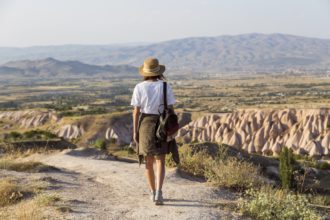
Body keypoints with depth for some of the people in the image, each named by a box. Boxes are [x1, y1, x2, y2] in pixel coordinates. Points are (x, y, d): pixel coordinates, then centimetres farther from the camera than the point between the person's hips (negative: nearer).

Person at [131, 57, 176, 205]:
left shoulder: (139, 87, -5)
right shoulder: (166, 86, -5)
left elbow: (136, 111, -6)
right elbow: (170, 109, -5)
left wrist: (135, 131, 1)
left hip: (145, 125, 1)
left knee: (148, 160, 15)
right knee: (160, 161, 3)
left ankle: (153, 192, 23)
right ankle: (158, 192, -16)